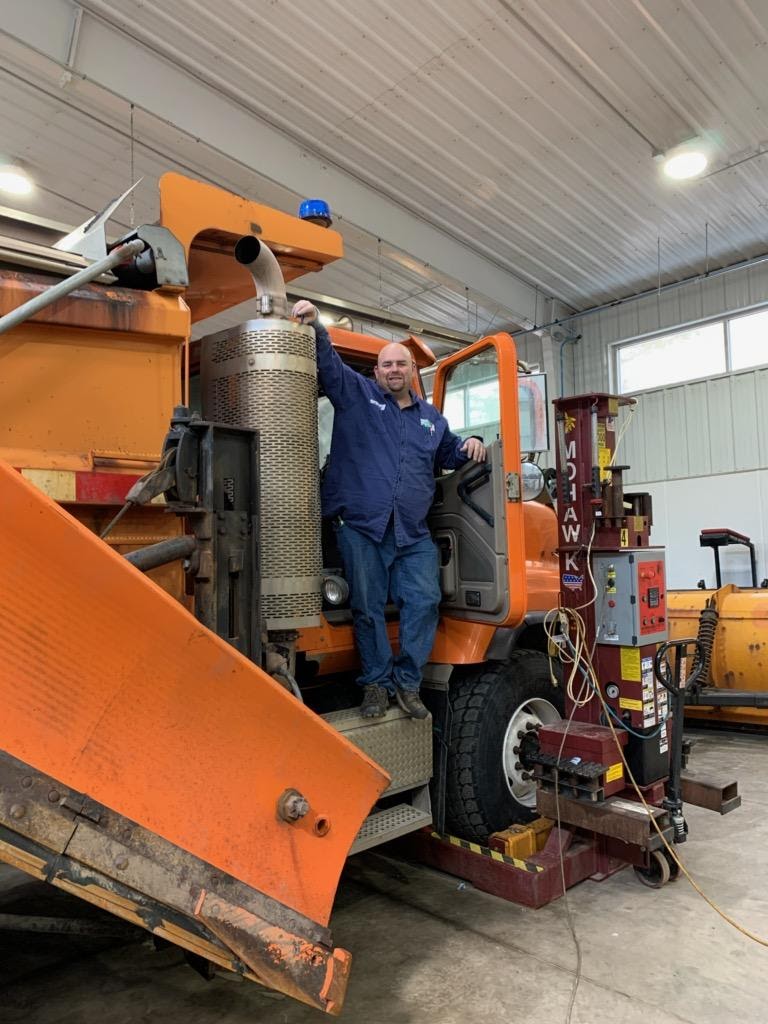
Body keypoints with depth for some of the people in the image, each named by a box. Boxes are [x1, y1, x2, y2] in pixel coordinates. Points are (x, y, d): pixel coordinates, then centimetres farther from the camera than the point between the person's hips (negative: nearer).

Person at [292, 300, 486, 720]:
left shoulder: (430, 417, 21)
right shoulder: (356, 394, 9)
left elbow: (446, 455, 32)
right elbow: (329, 364, -2)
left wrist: (468, 446, 12)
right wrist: (315, 327, -17)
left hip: (413, 533, 3)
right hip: (360, 527, -3)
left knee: (424, 602, -5)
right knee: (367, 607, 0)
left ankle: (407, 683, 10)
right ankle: (375, 684, 14)